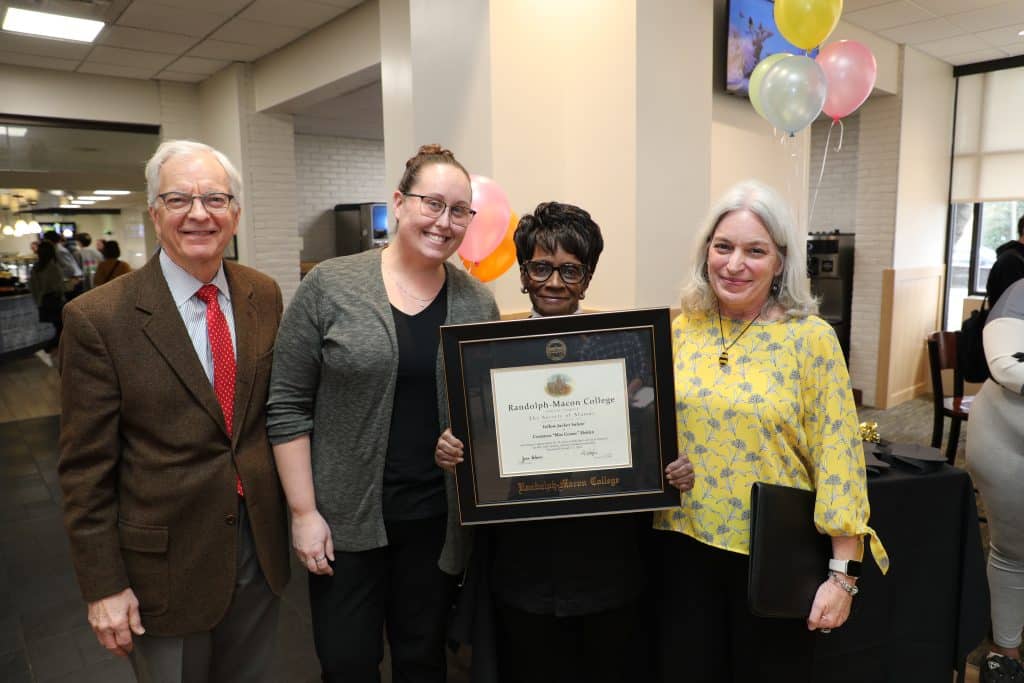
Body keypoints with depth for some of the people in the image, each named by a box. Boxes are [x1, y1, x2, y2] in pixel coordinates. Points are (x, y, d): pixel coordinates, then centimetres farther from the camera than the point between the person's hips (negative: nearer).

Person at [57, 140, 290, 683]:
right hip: (167, 561, -3)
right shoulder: (98, 318, -14)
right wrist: (103, 586, -8)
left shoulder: (264, 295, -1)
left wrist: (292, 514, 6)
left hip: (261, 547, 4)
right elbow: (85, 469, -10)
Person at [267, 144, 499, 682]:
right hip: (345, 518, -2)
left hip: (438, 518, 2)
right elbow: (288, 406, -6)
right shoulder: (329, 287, -8)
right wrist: (304, 512, -7)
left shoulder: (478, 303, 1)